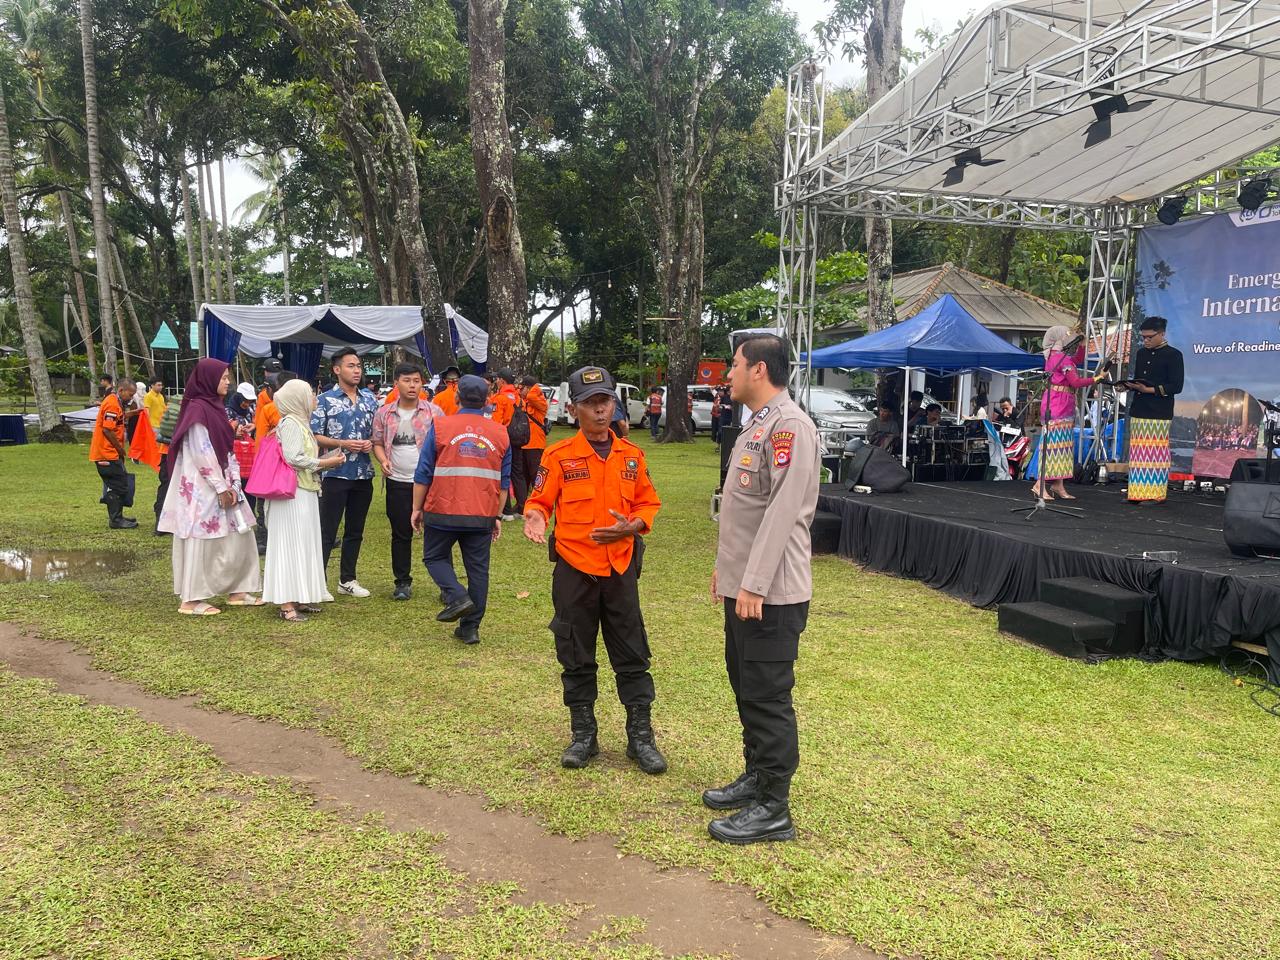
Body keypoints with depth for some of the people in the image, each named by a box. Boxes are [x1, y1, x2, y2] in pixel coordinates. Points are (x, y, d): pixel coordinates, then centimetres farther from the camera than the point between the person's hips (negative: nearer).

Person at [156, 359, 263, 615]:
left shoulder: (216, 407, 13)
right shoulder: (197, 409, -14)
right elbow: (202, 455, -18)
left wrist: (234, 484, 3)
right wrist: (221, 488, -16)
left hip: (222, 485, 9)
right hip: (202, 489, -9)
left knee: (240, 536, 10)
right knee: (201, 541, -2)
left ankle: (237, 591, 18)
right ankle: (192, 600, 7)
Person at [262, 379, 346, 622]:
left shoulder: (301, 422, 17)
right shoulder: (291, 423, -11)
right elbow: (292, 458, -21)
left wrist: (329, 459, 9)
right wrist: (325, 463, -13)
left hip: (305, 493, 10)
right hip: (293, 494, -10)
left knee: (305, 545, 12)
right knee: (291, 545, -8)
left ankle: (299, 597, 19)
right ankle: (286, 604, -6)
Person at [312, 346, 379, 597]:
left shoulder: (370, 399, 10)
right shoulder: (325, 400, -4)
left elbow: (377, 432, 17)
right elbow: (314, 436, -6)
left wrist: (371, 443, -4)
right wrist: (342, 444, -18)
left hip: (363, 474, 5)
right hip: (335, 474, -5)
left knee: (355, 531, 13)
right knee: (326, 531, -1)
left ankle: (347, 579, 24)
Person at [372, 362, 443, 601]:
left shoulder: (433, 411, -1)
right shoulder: (384, 413, 5)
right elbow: (377, 443, 12)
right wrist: (383, 460, -8)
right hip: (398, 482, 2)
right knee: (401, 534, 9)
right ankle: (403, 582, 22)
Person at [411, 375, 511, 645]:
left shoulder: (440, 427, -4)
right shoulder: (500, 433, 6)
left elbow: (423, 474, -2)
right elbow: (504, 481, 10)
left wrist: (417, 508, 7)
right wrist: (498, 516, 16)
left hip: (443, 512, -2)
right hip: (483, 516, 3)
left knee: (435, 558, 16)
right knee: (478, 568, 10)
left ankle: (457, 596, -7)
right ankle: (470, 628, 12)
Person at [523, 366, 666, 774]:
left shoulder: (632, 455, 4)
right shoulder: (558, 456, -5)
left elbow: (648, 502, 11)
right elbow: (539, 501, -2)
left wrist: (632, 526, -8)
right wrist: (536, 518, -24)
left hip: (621, 568, 2)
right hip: (574, 569, -2)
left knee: (632, 656, 7)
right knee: (576, 658, 10)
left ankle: (641, 736, 19)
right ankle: (583, 734, 25)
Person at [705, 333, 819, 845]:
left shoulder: (789, 427, -17)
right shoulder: (756, 425, 15)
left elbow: (783, 511, -23)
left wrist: (755, 584, -24)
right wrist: (726, 565, 20)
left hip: (771, 592, -10)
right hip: (743, 585, 10)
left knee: (768, 696, -2)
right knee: (746, 687, 19)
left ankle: (773, 809, 9)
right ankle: (756, 777, 34)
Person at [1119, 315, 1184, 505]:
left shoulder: (1173, 355, -3)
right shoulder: (1142, 353, 17)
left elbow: (1176, 386, -9)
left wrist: (1149, 389, -18)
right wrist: (1129, 386, 2)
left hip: (1159, 414, -6)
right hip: (1138, 410, 6)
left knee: (1156, 454, -5)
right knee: (1138, 453, 4)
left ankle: (1156, 494, 0)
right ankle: (1138, 492, 7)